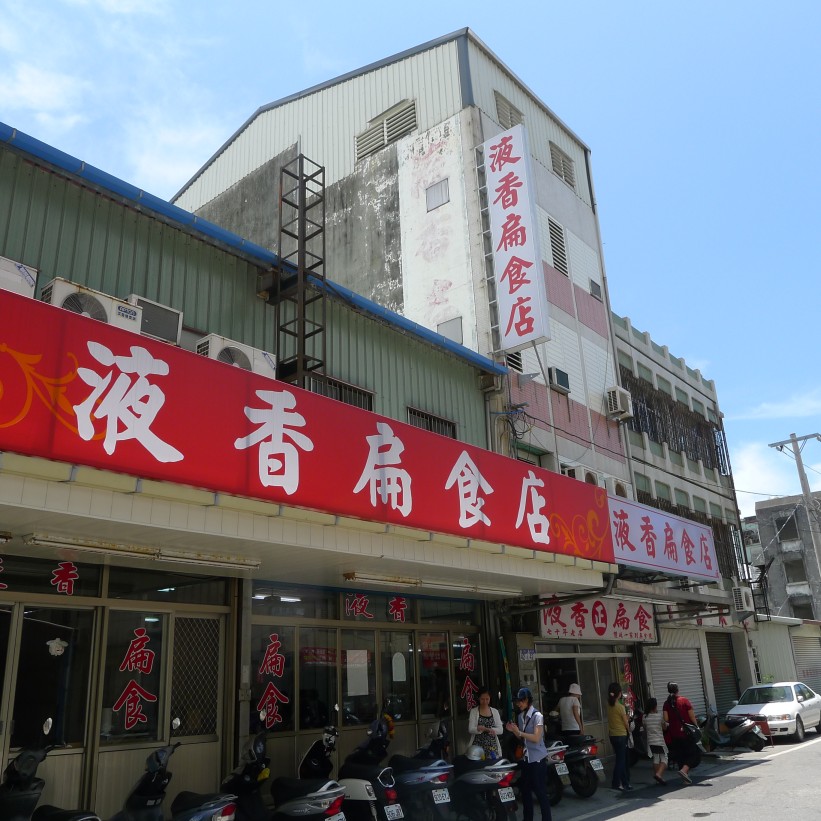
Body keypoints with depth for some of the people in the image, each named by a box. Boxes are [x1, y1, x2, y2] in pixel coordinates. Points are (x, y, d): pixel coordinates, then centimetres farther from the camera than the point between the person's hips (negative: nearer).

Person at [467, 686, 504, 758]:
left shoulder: (495, 711, 8)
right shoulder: (473, 711, 1)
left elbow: (501, 730, 2)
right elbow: (470, 729, -8)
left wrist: (484, 729, -15)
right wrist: (488, 729, -25)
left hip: (492, 747, 2)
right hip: (478, 746, -2)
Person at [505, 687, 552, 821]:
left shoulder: (537, 716, -11)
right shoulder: (520, 716, 10)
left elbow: (536, 738, -17)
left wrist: (519, 732, -21)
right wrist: (513, 731, -1)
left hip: (537, 759, -7)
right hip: (525, 759, 7)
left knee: (541, 792, -5)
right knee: (525, 791, 12)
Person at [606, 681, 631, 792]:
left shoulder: (608, 705, 2)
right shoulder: (620, 707, -16)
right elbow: (626, 723, -8)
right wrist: (629, 729, 13)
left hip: (612, 736, 7)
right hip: (621, 735, -7)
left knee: (623, 759, 15)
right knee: (620, 760, -2)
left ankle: (625, 782, 21)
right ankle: (616, 783, -3)